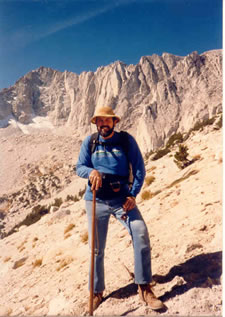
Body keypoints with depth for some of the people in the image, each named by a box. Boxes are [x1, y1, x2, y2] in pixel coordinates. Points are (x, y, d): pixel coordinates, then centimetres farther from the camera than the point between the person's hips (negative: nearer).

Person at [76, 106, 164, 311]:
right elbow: (80, 167, -1)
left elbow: (139, 169, -2)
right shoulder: (89, 142, 2)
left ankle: (145, 288, 2)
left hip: (122, 198, -1)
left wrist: (133, 195, -10)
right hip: (96, 200, 1)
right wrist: (92, 171, -24)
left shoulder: (127, 140, -2)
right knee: (96, 249, 9)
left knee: (141, 234, -17)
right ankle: (97, 293, 30)